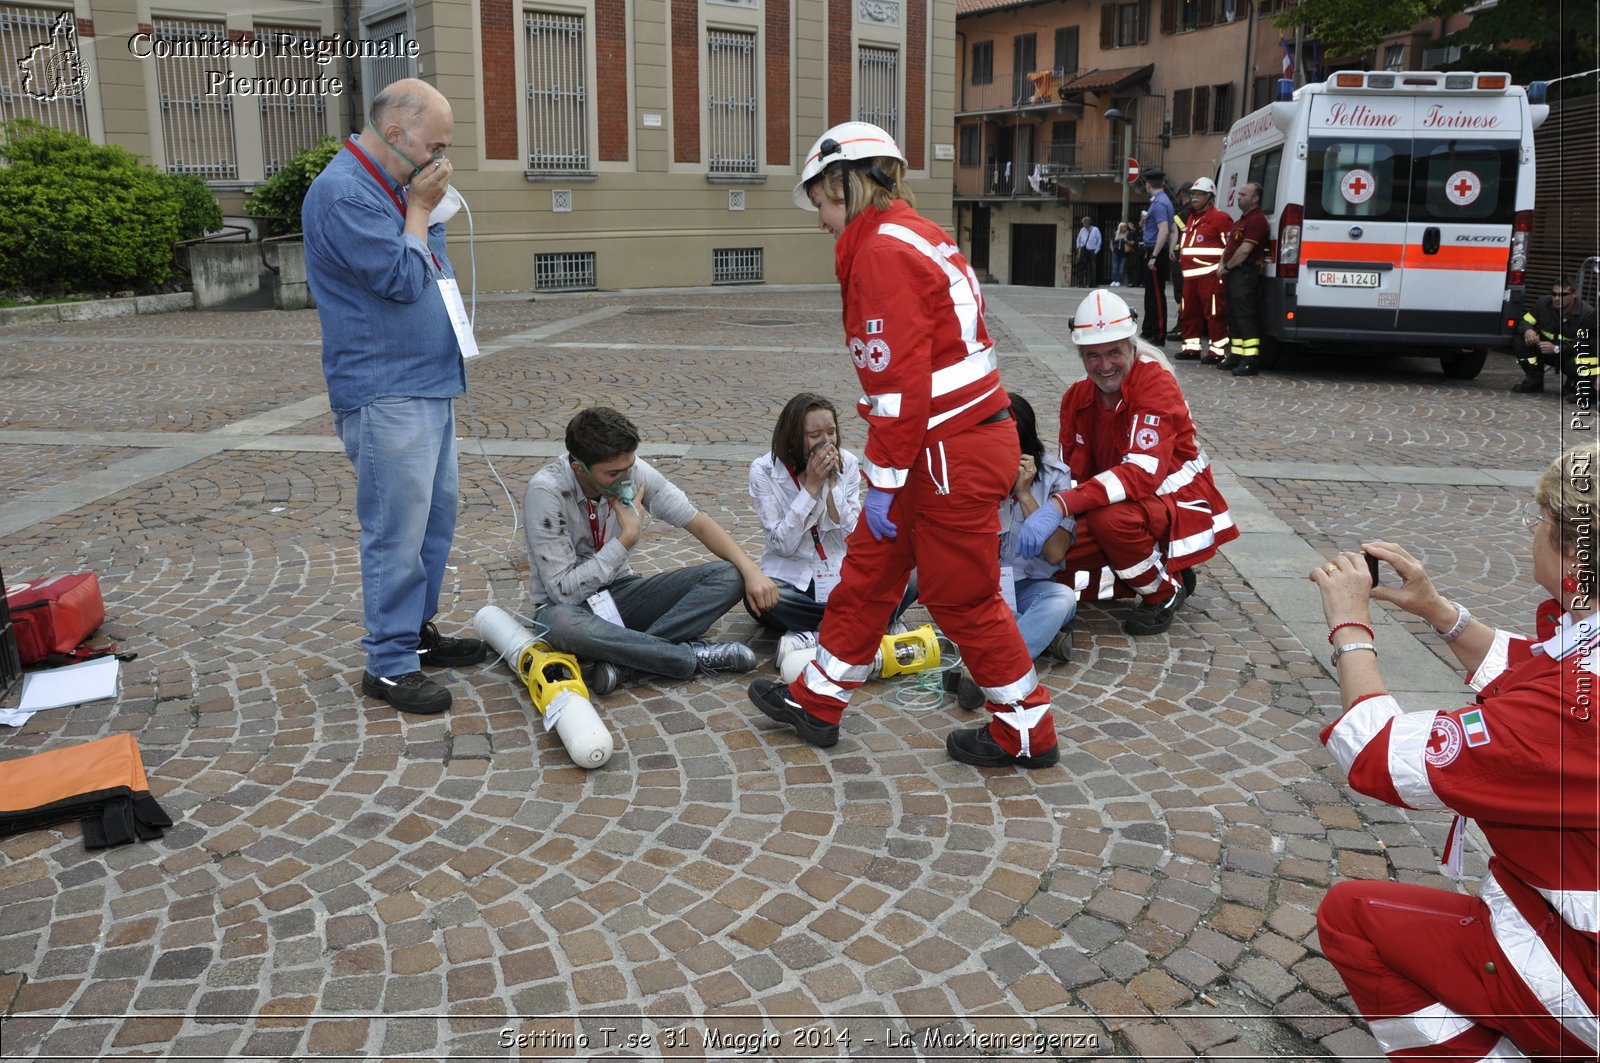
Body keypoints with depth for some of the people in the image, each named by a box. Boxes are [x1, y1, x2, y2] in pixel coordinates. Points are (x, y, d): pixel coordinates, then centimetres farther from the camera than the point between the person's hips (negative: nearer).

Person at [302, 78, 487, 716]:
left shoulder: (394, 186, 15)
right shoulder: (343, 193, -16)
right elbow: (402, 278, -20)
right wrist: (420, 210, -10)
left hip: (430, 382, 10)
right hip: (385, 394, -10)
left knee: (436, 514, 16)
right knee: (397, 530, -5)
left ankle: (417, 631, 29)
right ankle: (389, 664, 5)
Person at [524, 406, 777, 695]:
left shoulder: (634, 471, -12)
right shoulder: (546, 491, -24)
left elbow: (698, 523, -3)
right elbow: (564, 591, -25)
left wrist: (751, 570, -16)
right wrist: (627, 537, -26)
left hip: (620, 591, 5)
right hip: (565, 605, -5)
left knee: (728, 576, -14)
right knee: (561, 624, -42)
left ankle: (625, 663, -29)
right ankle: (694, 655, -26)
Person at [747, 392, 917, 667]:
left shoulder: (848, 464, -4)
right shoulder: (764, 471, -10)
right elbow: (783, 545, -16)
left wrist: (831, 483, -18)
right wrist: (811, 485, -22)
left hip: (842, 574, 2)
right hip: (791, 578, -2)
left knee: (908, 579, -21)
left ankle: (814, 635, -26)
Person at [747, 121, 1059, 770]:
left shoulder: (884, 248, -16)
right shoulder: (915, 236, 15)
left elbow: (901, 379, -22)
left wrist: (883, 479, -16)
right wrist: (888, 470, 19)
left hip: (952, 455, -10)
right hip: (947, 443, 10)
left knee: (961, 598, 5)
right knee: (868, 572, 17)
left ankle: (1027, 733, 22)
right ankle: (815, 703, 31)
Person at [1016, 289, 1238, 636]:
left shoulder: (1156, 383, -22)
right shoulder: (1077, 397, -1)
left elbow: (1144, 472, -35)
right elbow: (1073, 474, -2)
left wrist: (1061, 505, -45)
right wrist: (1053, 518, -25)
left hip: (1181, 507, -7)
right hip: (1127, 505, 7)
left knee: (1110, 516, -37)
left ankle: (1163, 593, -8)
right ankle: (1158, 571, 10)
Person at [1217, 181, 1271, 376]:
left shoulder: (1256, 220, -13)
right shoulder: (1243, 219, 21)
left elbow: (1245, 250, -21)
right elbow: (1230, 245, 25)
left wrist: (1227, 267, -10)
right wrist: (1223, 266, 10)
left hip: (1245, 274, -11)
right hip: (1233, 273, 11)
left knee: (1245, 316, -13)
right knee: (1234, 316, 13)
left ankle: (1251, 359, -14)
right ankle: (1236, 355, 20)